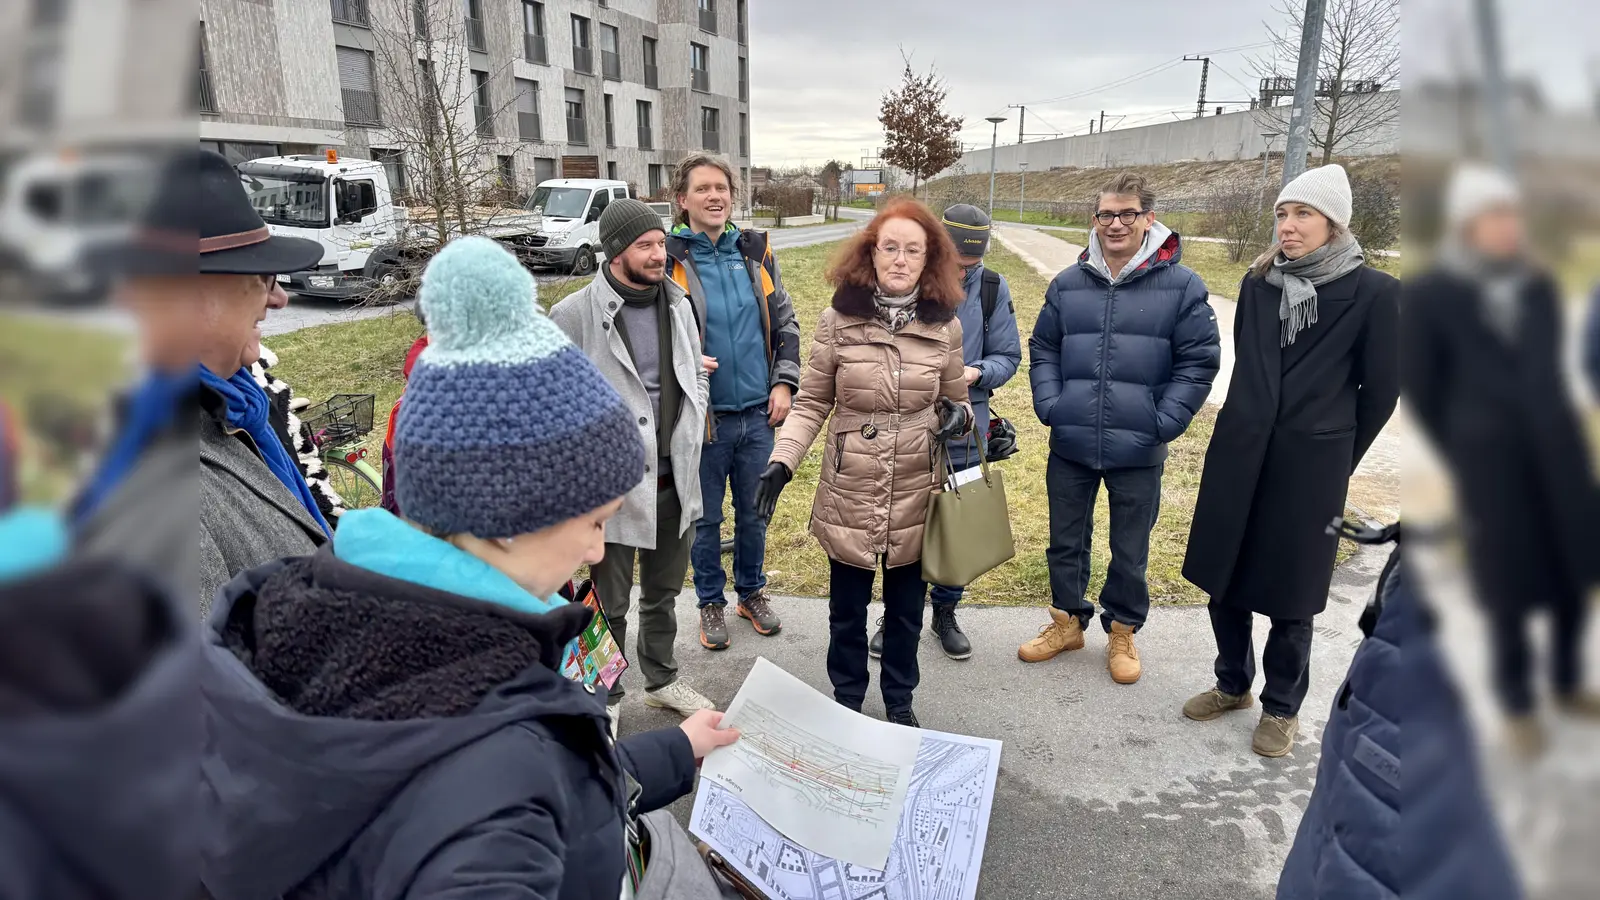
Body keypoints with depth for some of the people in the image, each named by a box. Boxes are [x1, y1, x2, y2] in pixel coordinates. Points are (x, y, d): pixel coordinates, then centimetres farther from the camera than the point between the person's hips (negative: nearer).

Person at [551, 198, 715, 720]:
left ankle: (662, 680, 42)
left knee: (664, 593, 22)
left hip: (675, 479, 5)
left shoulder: (677, 304, 5)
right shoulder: (574, 315, -13)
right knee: (610, 604, 10)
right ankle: (604, 699, 31)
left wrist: (690, 437, 8)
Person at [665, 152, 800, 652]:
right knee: (705, 518, 12)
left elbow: (785, 324, 10)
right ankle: (711, 601, 31)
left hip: (758, 414, 3)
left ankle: (752, 591, 37)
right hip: (702, 418, -3)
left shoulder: (756, 252, 5)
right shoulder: (668, 259, -7)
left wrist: (784, 383, 1)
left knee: (754, 512, 17)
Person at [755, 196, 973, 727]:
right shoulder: (838, 320, -8)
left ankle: (899, 701, 41)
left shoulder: (945, 327, -3)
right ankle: (847, 700, 39)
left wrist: (959, 415, -14)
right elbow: (811, 403, -2)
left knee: (906, 610, 18)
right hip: (849, 495, -1)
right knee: (847, 611, 15)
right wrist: (782, 461, -14)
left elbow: (956, 401, 9)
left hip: (915, 499, 1)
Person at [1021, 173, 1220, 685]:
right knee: (1065, 542, 15)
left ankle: (1123, 632, 33)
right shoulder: (1068, 284, 4)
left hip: (1138, 451, -2)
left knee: (1130, 551, 12)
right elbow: (1043, 349, 11)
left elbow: (1199, 360, -4)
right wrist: (1049, 405, -2)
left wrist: (1164, 422, -11)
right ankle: (1068, 620, 36)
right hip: (1070, 446, 3)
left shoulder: (1181, 286, -5)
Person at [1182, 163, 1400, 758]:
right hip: (1239, 454, 4)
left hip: (1310, 465, -4)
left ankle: (1282, 707, 29)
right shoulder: (1259, 283, 3)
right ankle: (1233, 683, 34)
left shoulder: (1373, 293, -9)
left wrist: (1338, 457, 6)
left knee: (1288, 595, 8)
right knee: (1223, 577, 12)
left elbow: (1381, 390, -1)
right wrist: (1252, 427, 17)